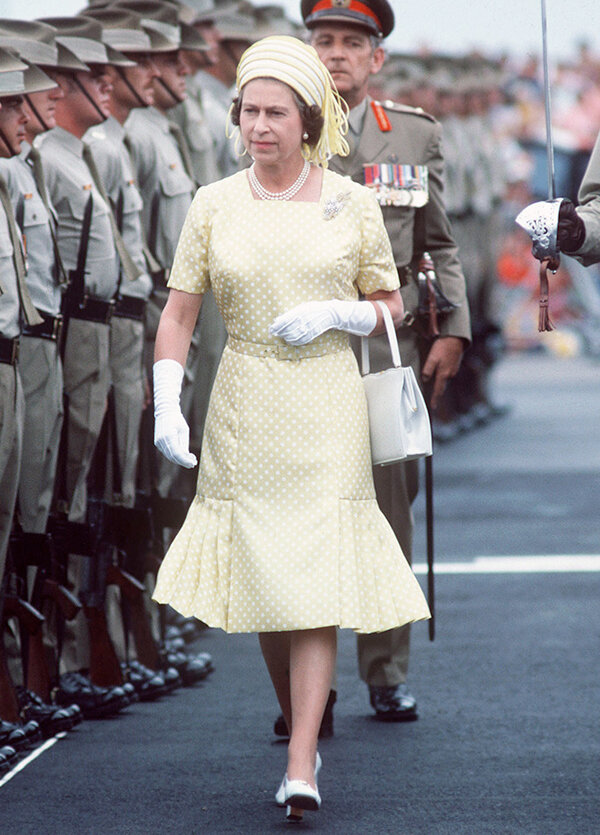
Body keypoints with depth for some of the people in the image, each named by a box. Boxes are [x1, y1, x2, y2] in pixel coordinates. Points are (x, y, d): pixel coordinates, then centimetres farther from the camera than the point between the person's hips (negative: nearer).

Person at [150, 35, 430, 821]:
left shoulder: (352, 204, 1)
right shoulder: (213, 206, 3)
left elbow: (392, 309, 8)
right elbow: (177, 316, 4)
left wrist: (331, 314, -11)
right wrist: (167, 407, -8)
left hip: (327, 411, -2)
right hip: (245, 413, 2)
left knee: (316, 583, -10)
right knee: (264, 580, 6)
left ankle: (300, 771, -13)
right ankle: (302, 733, 27)